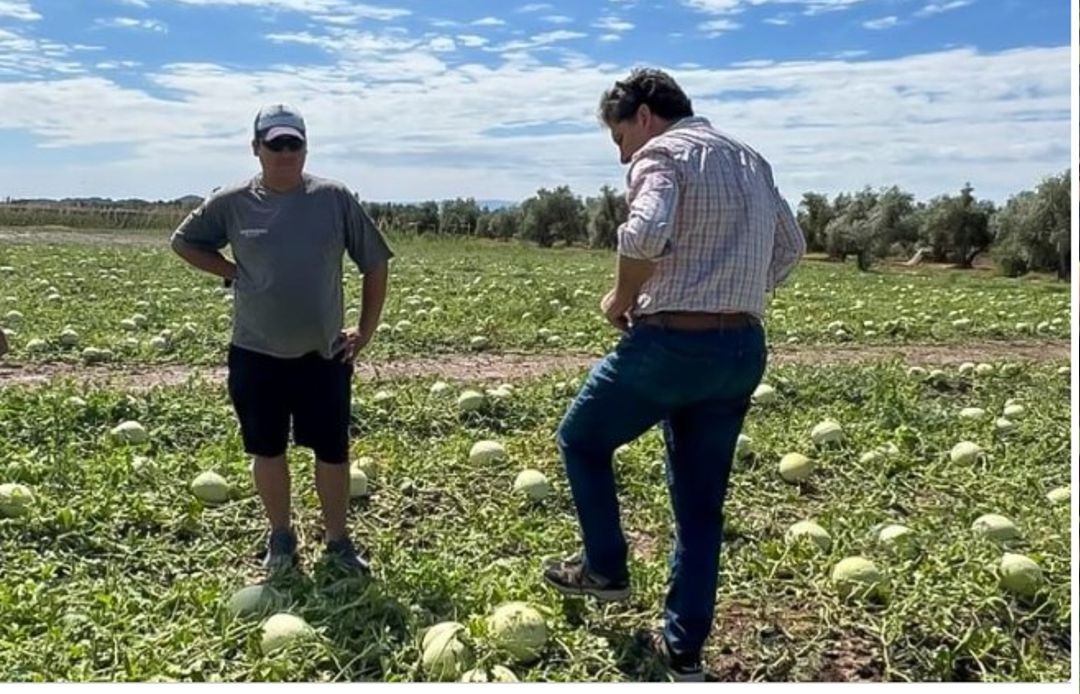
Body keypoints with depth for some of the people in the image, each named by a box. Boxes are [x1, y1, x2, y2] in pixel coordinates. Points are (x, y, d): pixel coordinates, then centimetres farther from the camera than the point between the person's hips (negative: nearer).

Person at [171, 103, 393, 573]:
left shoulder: (334, 198, -4)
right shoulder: (232, 203, -2)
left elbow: (375, 263, 2)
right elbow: (183, 241, 14)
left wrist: (366, 331, -1)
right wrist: (231, 272, -1)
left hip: (324, 354, -1)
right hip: (256, 354, 1)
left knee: (332, 452, 6)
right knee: (267, 450, 13)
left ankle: (338, 542, 24)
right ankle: (281, 537, 32)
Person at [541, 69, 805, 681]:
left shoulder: (661, 155, -7)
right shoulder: (751, 160, 18)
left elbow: (645, 234, -28)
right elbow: (791, 247, 24)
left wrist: (624, 297, -11)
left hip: (671, 343, -7)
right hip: (743, 350, 8)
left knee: (582, 440, 19)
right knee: (702, 504, 14)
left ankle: (606, 568, 28)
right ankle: (683, 647, 22)